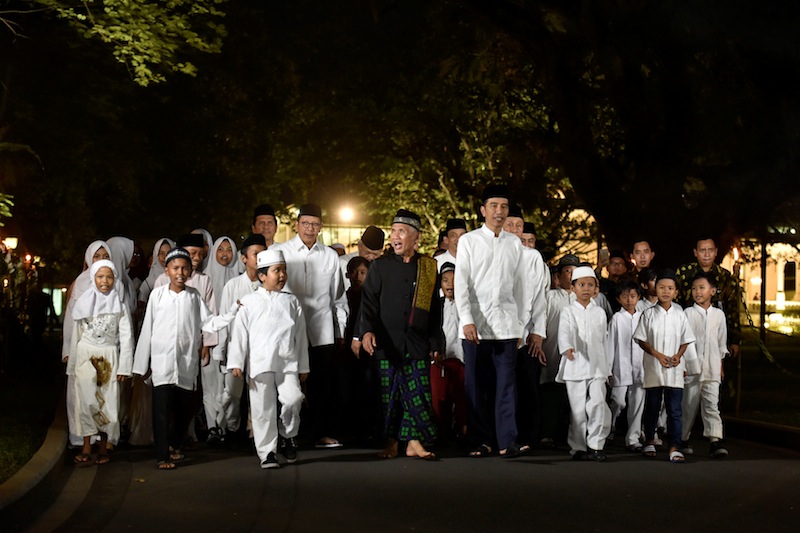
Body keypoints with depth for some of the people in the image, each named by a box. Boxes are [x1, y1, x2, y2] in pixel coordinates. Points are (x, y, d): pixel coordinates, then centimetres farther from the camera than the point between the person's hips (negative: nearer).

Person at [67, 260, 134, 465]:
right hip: (86, 356, 0)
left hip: (109, 357, 0)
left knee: (108, 403, -3)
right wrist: (73, 364, 9)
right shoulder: (83, 302, 7)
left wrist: (123, 367, -5)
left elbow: (126, 337, 2)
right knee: (86, 400, -8)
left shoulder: (120, 306, 4)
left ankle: (103, 447, 7)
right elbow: (76, 334, 10)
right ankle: (86, 448, -8)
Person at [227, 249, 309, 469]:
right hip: (259, 365, -1)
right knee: (263, 409, 0)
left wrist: (303, 366, 14)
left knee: (293, 398, -17)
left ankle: (287, 435, 10)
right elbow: (239, 333, 2)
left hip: (288, 364, 2)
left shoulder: (291, 302, 13)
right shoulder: (249, 302, 4)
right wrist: (236, 363, -5)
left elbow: (300, 335, 15)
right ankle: (267, 452, 12)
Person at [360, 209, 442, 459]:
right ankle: (391, 443, 11)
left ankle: (414, 441, 2)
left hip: (417, 344, 1)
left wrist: (436, 342, 9)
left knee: (418, 392, -4)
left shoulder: (429, 267, 10)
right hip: (387, 343, 0)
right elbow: (368, 302, 1)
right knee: (389, 394, 2)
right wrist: (367, 330, -14)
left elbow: (435, 309, 13)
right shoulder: (380, 266, 7)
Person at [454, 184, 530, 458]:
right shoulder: (468, 241, 5)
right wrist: (467, 320, -12)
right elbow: (461, 283, -2)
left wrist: (521, 324, 9)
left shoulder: (514, 244, 12)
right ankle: (481, 441, 7)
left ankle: (507, 441, -5)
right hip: (476, 324, -1)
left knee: (506, 383, -4)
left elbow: (520, 286, 13)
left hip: (506, 325, 2)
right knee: (476, 385, 1)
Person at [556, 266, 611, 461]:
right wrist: (567, 348, -37)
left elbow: (603, 341, 16)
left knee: (598, 404, -14)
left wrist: (606, 368, 16)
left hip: (597, 366, 2)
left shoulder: (600, 313, 13)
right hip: (575, 366, -2)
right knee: (578, 409, 1)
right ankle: (578, 447, 13)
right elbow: (564, 332, -16)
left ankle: (596, 444, -3)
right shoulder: (568, 312, 3)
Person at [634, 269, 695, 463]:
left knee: (674, 409, -3)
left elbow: (685, 340, 10)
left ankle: (674, 448, -3)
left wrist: (679, 355, -8)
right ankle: (649, 441, 27)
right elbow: (641, 340, 0)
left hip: (675, 369, 1)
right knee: (652, 407, 10)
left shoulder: (679, 314, 4)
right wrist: (658, 355, -12)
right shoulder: (649, 314, 0)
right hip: (653, 368, 0)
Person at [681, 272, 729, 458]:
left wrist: (720, 365, 17)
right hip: (692, 368, -2)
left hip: (712, 369, 2)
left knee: (712, 404, -6)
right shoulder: (688, 313, -1)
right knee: (689, 405, 5)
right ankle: (683, 440, 19)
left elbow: (721, 343, 17)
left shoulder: (719, 315, 9)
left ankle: (716, 442, -13)